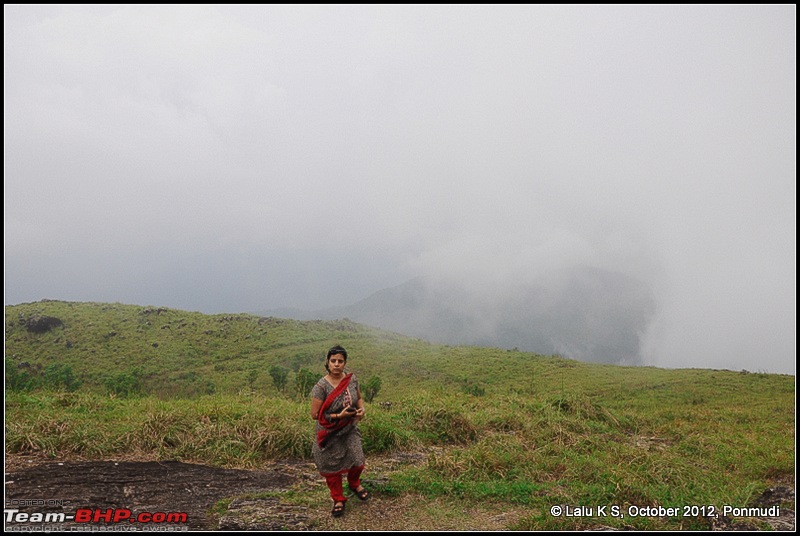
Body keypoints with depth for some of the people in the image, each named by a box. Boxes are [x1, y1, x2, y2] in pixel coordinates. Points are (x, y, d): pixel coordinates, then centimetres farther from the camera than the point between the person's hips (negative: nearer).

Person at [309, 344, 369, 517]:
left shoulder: (352, 379, -7)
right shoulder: (321, 386, -21)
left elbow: (359, 398, 11)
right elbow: (315, 414, -18)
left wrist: (362, 409, -10)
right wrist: (339, 416, -24)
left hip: (350, 430, 3)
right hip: (330, 434, -3)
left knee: (357, 462, 3)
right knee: (333, 467, 10)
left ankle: (354, 484, 39)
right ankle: (338, 499, 34)